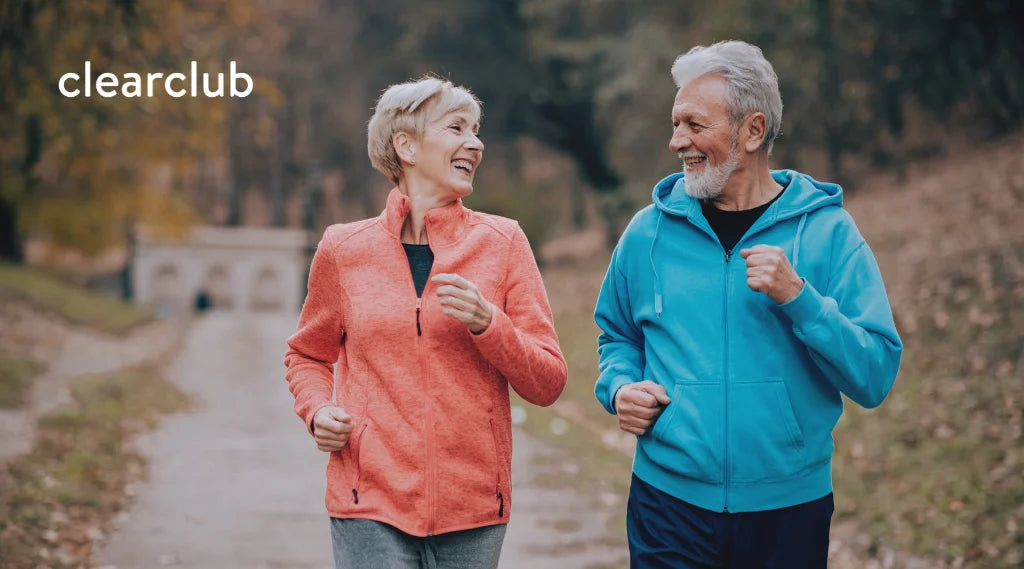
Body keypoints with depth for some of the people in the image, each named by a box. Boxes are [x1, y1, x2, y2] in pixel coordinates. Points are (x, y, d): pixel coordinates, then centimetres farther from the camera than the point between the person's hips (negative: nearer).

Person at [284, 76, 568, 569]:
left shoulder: (502, 242, 2)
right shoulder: (343, 249, 3)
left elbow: (547, 384, 1)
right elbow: (308, 356, 20)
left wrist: (486, 322, -15)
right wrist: (318, 410, 0)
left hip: (473, 511, 1)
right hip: (371, 507, 0)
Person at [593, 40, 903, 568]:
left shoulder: (827, 231, -4)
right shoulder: (649, 231, 2)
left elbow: (875, 376, -10)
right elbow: (617, 336, 18)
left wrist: (798, 297, -21)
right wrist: (619, 387, -3)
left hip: (790, 509, -1)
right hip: (669, 501, 1)